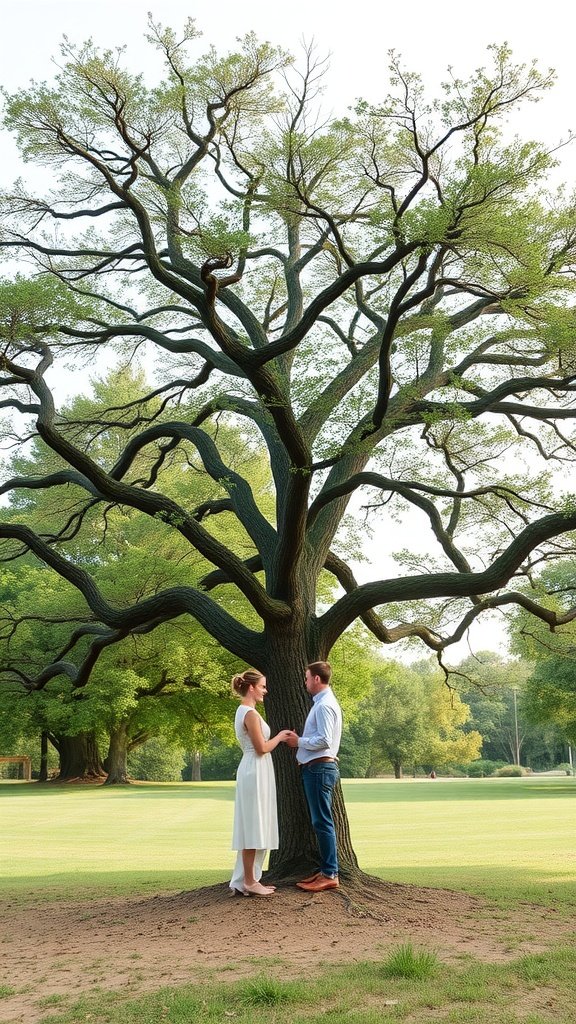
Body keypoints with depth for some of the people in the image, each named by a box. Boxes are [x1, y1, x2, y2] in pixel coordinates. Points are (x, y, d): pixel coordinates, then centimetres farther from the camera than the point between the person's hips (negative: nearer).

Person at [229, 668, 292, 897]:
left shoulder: (243, 712, 15)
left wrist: (279, 738, 17)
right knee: (253, 827, -5)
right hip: (255, 773, -10)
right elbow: (262, 748, -17)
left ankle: (248, 880, 16)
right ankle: (248, 882, 0)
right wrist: (279, 736, -3)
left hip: (254, 773, 10)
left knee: (254, 828, 12)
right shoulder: (250, 714, -16)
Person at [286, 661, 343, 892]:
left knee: (322, 822, -7)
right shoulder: (323, 702, 17)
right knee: (320, 821, 13)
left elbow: (324, 740, -22)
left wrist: (299, 741, -11)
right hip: (315, 767, 11)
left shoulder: (324, 705, -15)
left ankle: (330, 875, -4)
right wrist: (300, 742, 11)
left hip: (319, 768, -11)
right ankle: (325, 870, 19)